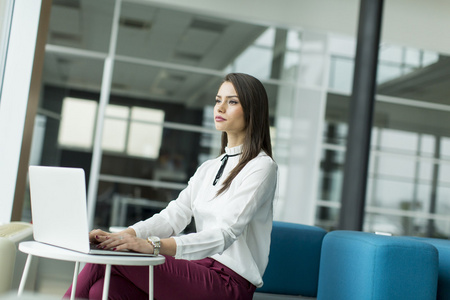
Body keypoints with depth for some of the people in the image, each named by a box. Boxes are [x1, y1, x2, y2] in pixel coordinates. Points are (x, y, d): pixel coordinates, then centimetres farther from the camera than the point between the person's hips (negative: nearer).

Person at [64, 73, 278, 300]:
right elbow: (172, 216, 8)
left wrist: (153, 245, -31)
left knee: (114, 254, -21)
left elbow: (225, 233, -20)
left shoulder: (262, 167, -7)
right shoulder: (208, 168, 20)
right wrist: (123, 235, -10)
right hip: (202, 267, 6)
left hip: (230, 281, -6)